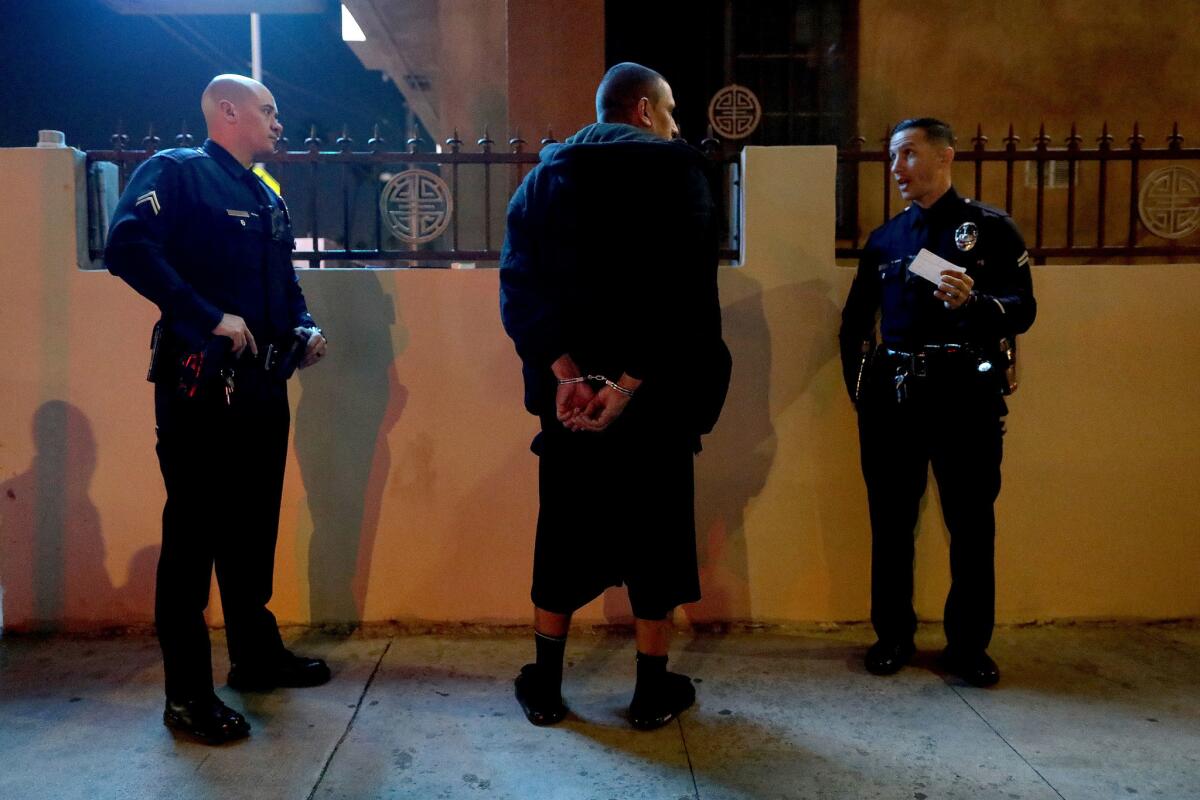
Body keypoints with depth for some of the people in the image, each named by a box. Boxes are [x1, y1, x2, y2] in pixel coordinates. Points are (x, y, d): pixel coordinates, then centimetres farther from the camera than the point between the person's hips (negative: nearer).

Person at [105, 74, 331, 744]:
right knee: (194, 536, -2)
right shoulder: (176, 172, -5)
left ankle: (257, 654, 31)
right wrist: (211, 317, -24)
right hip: (201, 382, -8)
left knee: (255, 526, 16)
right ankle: (188, 694, 8)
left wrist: (304, 328, 8)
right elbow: (128, 248, -20)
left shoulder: (268, 199, 19)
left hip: (264, 383, 8)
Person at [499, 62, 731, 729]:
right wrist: (629, 383, -19)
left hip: (569, 388, 3)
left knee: (565, 530, 14)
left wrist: (565, 373, -13)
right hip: (657, 392, -3)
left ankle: (545, 686, 23)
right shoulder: (680, 169, -1)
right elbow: (688, 290, -16)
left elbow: (518, 281, -5)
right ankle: (654, 691, 20)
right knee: (656, 532, 9)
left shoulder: (549, 171, 9)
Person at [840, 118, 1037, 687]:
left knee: (972, 523, 3)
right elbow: (855, 322, 19)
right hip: (893, 397, 4)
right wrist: (861, 386, 9)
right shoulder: (884, 238, 14)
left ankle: (968, 646, 16)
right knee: (891, 521, 7)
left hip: (966, 394, -3)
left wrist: (973, 302, -24)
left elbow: (1022, 310, -5)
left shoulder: (990, 228, 3)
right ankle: (893, 635, 21)